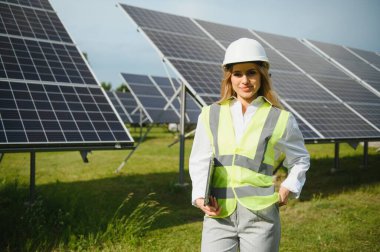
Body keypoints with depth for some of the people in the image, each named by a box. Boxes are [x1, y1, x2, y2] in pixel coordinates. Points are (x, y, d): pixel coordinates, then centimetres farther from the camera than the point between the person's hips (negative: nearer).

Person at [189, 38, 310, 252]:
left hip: (260, 215, -1)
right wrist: (200, 196, -8)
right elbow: (200, 161, 6)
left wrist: (288, 188, 0)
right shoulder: (210, 115, 6)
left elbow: (301, 160, 16)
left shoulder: (280, 119, 2)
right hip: (219, 214, 1)